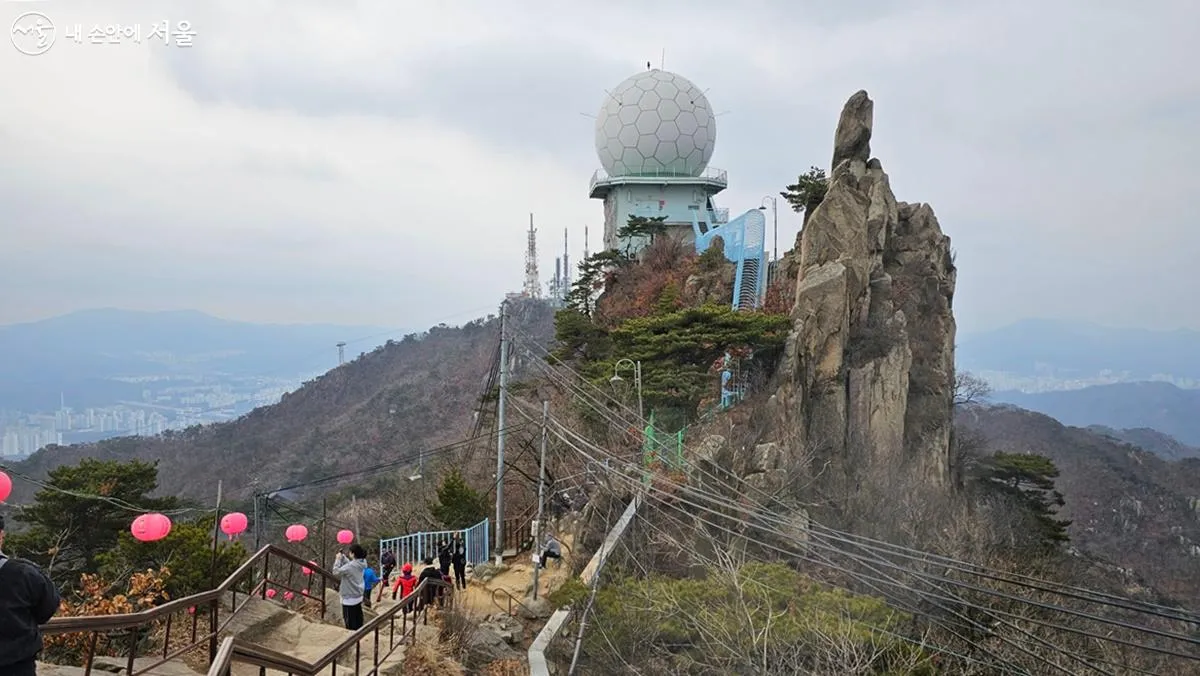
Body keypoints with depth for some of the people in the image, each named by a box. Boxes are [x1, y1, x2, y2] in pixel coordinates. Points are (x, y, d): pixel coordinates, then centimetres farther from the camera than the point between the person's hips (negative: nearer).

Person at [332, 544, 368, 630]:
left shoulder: (351, 566, -26)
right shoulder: (362, 563, -1)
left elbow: (336, 572, -19)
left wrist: (338, 559, -11)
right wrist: (343, 557, 4)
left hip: (350, 598, -8)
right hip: (358, 596, 8)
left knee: (350, 623, 3)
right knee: (358, 620, 18)